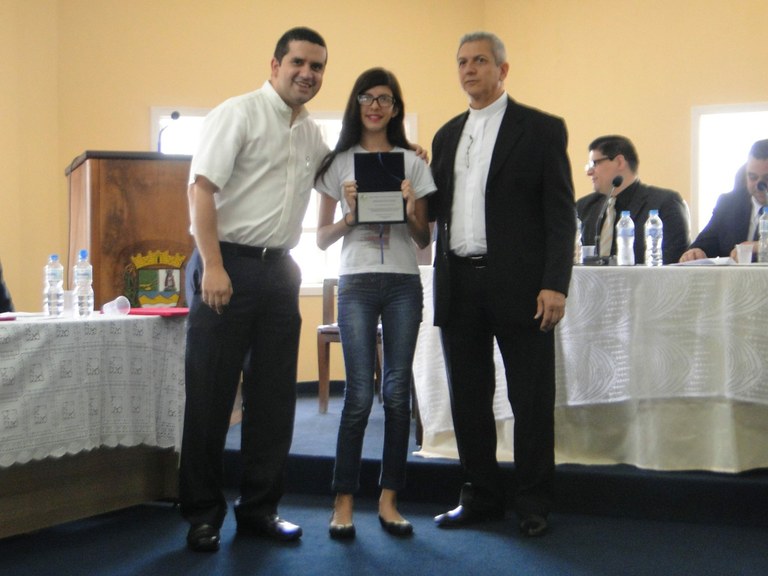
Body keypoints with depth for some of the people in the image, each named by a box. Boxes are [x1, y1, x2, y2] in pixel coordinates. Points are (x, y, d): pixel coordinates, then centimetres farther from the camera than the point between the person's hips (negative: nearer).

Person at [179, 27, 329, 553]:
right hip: (228, 264, -6)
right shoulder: (238, 114, -5)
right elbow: (203, 187, -12)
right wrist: (213, 266, -20)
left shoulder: (313, 135, 14)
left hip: (280, 271, 7)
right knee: (211, 393, 0)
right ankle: (203, 514, 11)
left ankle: (259, 508, 20)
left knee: (274, 396, 9)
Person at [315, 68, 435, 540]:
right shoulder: (339, 163, 8)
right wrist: (350, 216, -10)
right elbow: (322, 238, 8)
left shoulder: (412, 163, 10)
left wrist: (411, 212, -9)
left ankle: (389, 500, 11)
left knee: (398, 393, 2)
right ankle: (344, 502, 3)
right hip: (357, 283, -1)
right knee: (360, 394, -7)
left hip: (404, 284, 2)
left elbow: (424, 239, 10)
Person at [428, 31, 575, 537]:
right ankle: (481, 498, 23)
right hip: (459, 283, 5)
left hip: (518, 285, -5)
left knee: (531, 401, 2)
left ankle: (533, 505, 15)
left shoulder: (542, 129, 1)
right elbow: (437, 206, 17)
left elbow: (561, 214, -4)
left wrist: (555, 284, -13)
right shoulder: (447, 135, 18)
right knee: (468, 399, 10)